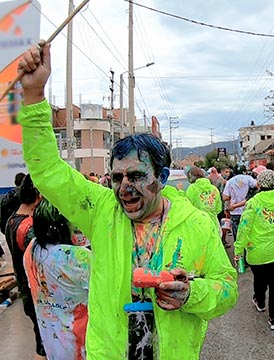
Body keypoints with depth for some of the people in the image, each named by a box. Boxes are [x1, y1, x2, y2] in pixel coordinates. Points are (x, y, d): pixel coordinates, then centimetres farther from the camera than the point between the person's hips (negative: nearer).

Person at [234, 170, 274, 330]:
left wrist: (239, 249, -10)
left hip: (257, 252, -1)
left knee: (259, 278, 22)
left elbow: (244, 227, -15)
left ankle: (260, 302, 46)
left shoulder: (253, 202, -12)